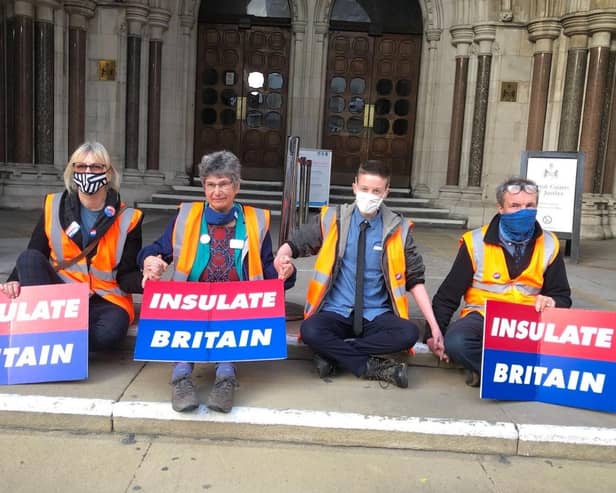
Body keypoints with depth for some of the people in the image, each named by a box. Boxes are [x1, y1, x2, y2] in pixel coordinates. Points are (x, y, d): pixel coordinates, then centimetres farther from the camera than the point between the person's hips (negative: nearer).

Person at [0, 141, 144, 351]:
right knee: (28, 258, -25)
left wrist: (144, 280, -28)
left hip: (105, 300, -2)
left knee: (109, 333, -35)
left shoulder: (127, 219, -4)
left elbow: (125, 275, -5)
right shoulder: (54, 207, 2)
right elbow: (31, 261, 5)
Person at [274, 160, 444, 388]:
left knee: (409, 333, -29)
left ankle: (334, 353, -18)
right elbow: (295, 243, 8)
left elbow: (415, 279, 5)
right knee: (310, 331, -33)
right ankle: (372, 367, -19)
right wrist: (283, 254, -18)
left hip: (377, 316, 1)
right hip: (336, 313, -1)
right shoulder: (332, 219, 1)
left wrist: (434, 325, -3)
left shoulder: (397, 229, 2)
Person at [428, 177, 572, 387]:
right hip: (481, 317, -2)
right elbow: (448, 295, 4)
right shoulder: (476, 242, -1)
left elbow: (562, 297, 15)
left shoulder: (549, 245, 7)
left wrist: (551, 303, -10)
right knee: (455, 342, -34)